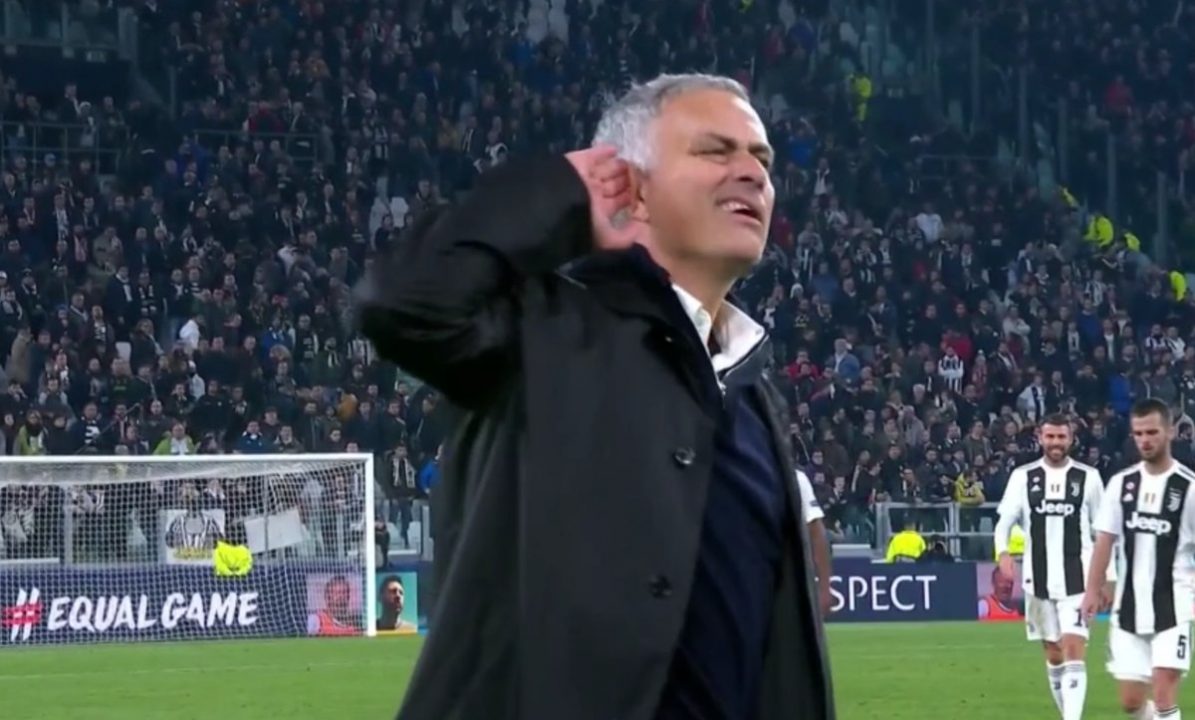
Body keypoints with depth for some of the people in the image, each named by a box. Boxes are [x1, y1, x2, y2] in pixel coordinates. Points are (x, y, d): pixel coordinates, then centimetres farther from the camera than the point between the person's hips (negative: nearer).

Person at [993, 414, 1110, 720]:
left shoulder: (1088, 477, 1)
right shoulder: (1023, 477, 4)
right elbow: (1005, 521, 3)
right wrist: (1003, 551, -17)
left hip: (1077, 578, -2)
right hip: (1039, 579, 2)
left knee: (1074, 649, -14)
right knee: (1053, 654, 11)